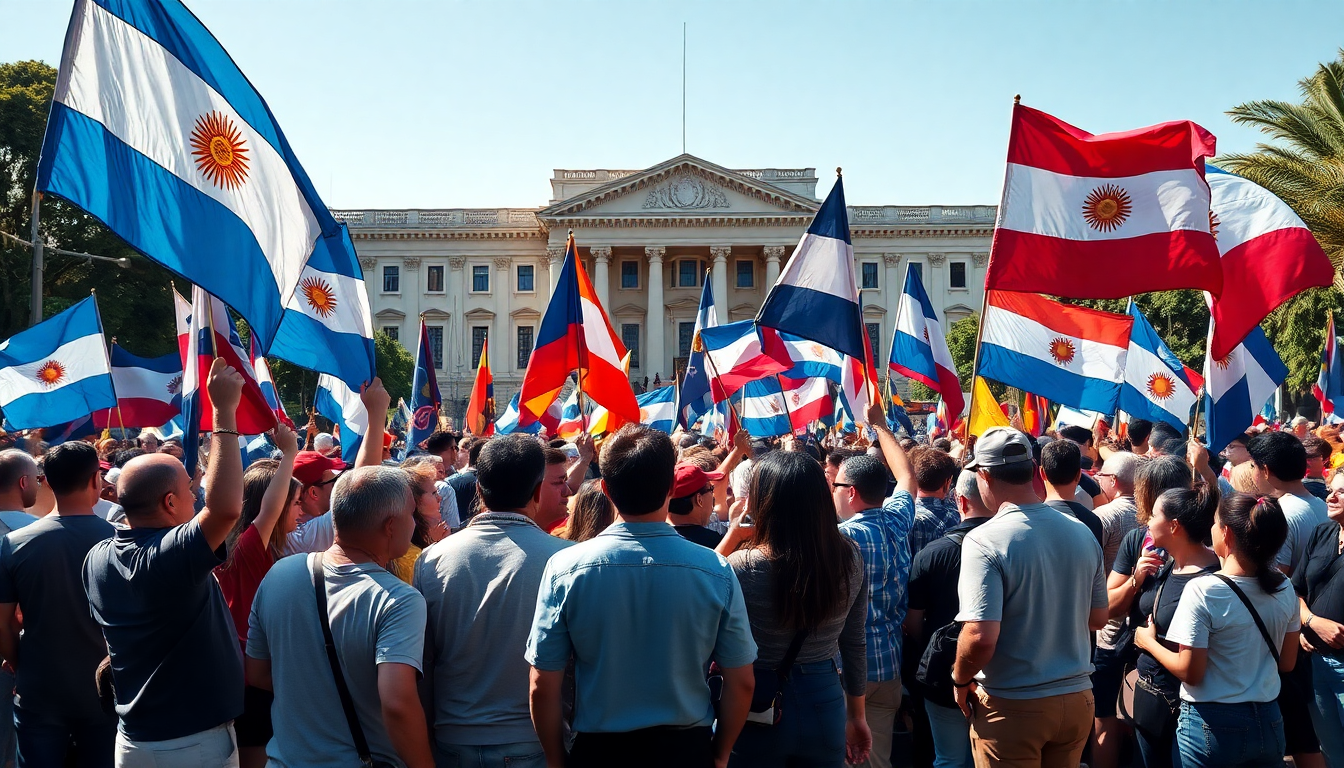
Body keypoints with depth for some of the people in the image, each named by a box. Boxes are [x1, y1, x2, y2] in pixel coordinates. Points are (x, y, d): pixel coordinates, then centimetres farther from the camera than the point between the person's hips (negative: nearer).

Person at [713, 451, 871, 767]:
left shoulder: (743, 566, -24)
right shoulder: (850, 558, -8)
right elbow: (855, 643, 3)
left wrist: (730, 538, -5)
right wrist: (856, 715, 14)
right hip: (824, 704, 4)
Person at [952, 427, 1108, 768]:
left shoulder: (984, 541, -20)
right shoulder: (1082, 532, 0)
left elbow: (980, 637, -25)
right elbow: (1098, 618, 10)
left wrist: (960, 680, -8)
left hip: (1012, 706, -6)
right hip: (1077, 699, 6)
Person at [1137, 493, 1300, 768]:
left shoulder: (1202, 590, -20)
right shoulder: (1285, 590, -3)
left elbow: (1190, 672, -18)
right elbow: (1286, 663, 8)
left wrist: (1149, 642, -3)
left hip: (1213, 725, -5)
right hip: (1269, 723, 5)